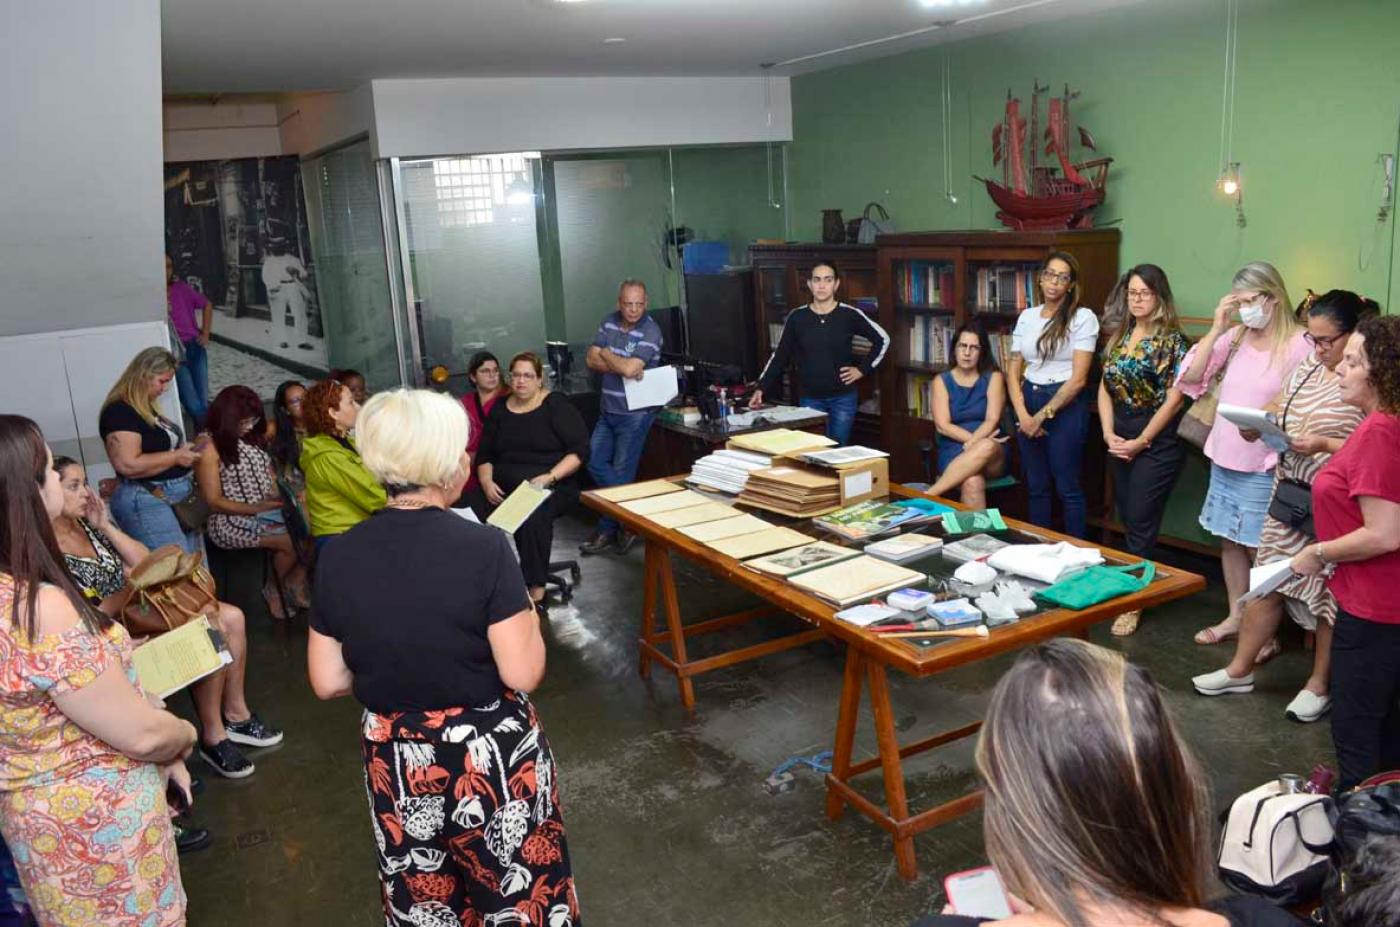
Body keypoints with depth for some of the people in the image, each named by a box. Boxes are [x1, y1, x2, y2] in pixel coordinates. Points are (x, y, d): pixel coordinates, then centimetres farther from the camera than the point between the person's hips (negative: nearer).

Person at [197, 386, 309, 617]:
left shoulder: (254, 437, 15)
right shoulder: (209, 448, -8)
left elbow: (271, 476, 20)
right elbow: (214, 501, -10)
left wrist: (284, 495, -2)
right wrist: (255, 509, -19)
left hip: (269, 510, 7)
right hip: (231, 520, -7)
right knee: (292, 541, -27)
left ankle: (296, 583, -1)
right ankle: (274, 589, 0)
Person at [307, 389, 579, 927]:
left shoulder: (339, 557, -8)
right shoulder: (483, 548, -21)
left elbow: (328, 682, -1)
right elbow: (524, 674, -19)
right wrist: (528, 618, -1)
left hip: (395, 762, 4)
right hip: (491, 758, -4)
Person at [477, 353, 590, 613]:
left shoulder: (556, 405, 2)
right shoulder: (500, 409, 17)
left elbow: (580, 450, -4)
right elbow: (484, 455, 17)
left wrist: (550, 477, -17)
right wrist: (487, 482, -3)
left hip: (553, 485, -4)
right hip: (505, 487, 4)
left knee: (533, 516, -37)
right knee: (477, 515, -28)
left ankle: (536, 593, -32)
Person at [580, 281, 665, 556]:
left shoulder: (650, 331, -15)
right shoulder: (609, 322, 5)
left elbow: (629, 368, -25)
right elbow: (591, 360, 0)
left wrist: (607, 355, -6)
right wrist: (622, 366, -16)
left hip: (635, 413, -7)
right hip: (608, 410, 7)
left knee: (622, 471, 0)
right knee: (595, 464, 7)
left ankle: (608, 530, 14)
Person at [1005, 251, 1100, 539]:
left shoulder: (1083, 317, -6)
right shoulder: (1026, 317, 8)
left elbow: (1078, 378, -12)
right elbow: (1013, 371, 7)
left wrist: (1043, 415, -12)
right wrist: (1022, 414, -8)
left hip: (1066, 405, -5)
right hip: (1028, 402, 5)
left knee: (1067, 487, 1)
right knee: (1035, 486, 12)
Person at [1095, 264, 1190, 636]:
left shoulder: (1172, 340, -8)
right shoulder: (1119, 336, 10)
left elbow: (1174, 398, -12)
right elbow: (1105, 387, 10)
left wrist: (1140, 441, -12)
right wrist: (1109, 434, -2)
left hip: (1156, 442, -6)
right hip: (1120, 441, 6)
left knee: (1139, 522, -3)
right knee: (1128, 518, 11)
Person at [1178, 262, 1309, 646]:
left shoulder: (1297, 345, -12)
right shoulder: (1234, 337, 4)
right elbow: (1190, 378, -1)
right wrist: (1216, 329, -6)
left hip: (1263, 466, -6)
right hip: (1224, 458, 6)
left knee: (1259, 548, 3)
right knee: (1229, 541, 16)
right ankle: (1235, 616, 32)